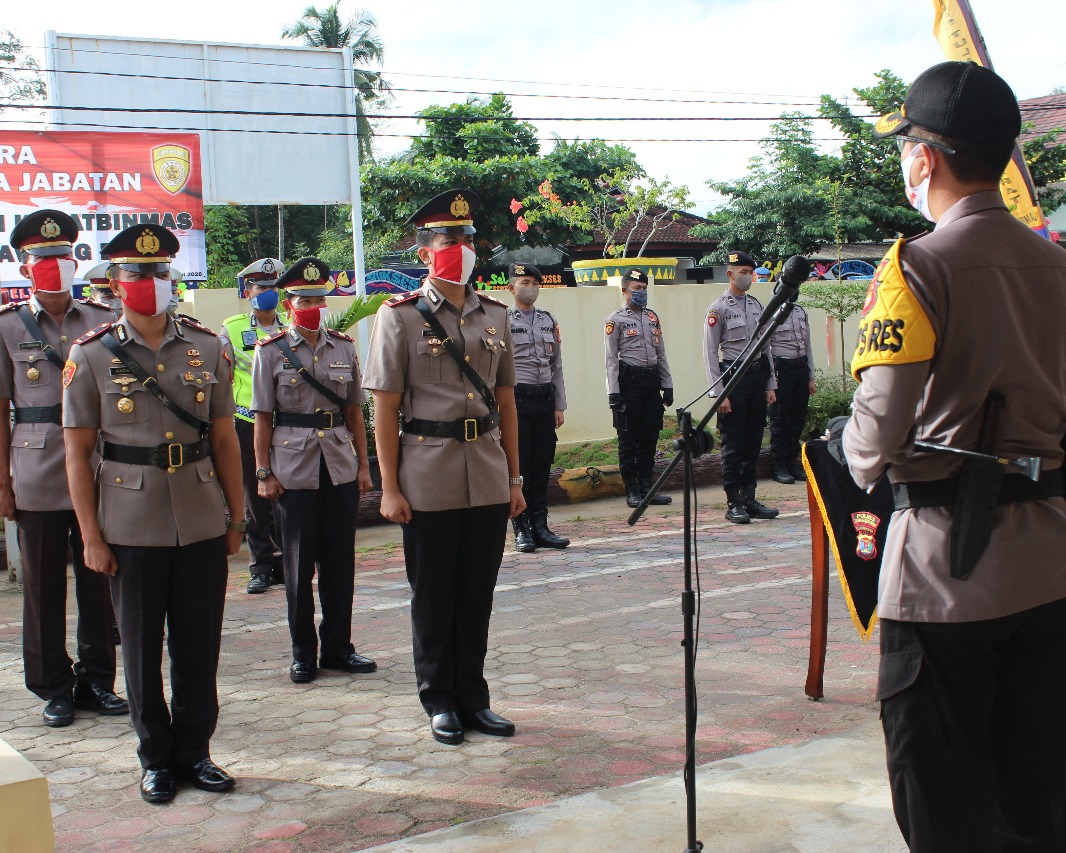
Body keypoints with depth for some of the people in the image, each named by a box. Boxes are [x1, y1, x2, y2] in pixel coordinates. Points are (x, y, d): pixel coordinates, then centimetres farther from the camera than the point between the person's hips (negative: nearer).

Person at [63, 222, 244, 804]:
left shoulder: (207, 348, 4)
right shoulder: (91, 355, -2)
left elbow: (224, 439, 9)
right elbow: (78, 452, -1)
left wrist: (236, 517, 7)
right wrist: (91, 537, -4)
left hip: (202, 523, 2)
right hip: (133, 529, -2)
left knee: (200, 646, 8)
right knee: (142, 648, 8)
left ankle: (195, 751, 24)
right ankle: (156, 758, 23)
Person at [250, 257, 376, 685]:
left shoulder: (344, 347, 8)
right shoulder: (271, 352, -1)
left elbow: (354, 411, 11)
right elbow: (263, 417, -1)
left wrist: (363, 464, 8)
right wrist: (264, 473, -5)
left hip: (340, 467, 3)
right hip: (293, 468, -3)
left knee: (340, 560, 6)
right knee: (299, 563, 4)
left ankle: (338, 647, 19)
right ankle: (303, 653, 15)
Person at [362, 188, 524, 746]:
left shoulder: (494, 315, 9)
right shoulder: (400, 316, -4)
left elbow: (506, 402, 13)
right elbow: (385, 408, -5)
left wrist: (514, 479, 11)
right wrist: (389, 488, -9)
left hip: (488, 481, 4)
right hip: (429, 482, -4)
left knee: (477, 595, 11)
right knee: (433, 596, 7)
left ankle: (473, 697, 24)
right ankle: (440, 702, 21)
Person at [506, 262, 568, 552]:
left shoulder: (549, 321, 13)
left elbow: (557, 366, 15)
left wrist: (559, 406, 10)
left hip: (545, 399, 5)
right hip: (516, 399, -5)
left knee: (542, 466, 8)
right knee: (518, 467, 0)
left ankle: (540, 526, 15)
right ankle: (522, 530, 7)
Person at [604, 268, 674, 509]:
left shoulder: (653, 317, 15)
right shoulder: (615, 320, -3)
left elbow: (661, 354, 17)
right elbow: (611, 359, -7)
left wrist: (667, 386, 12)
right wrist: (614, 393, -13)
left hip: (652, 381, 6)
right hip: (629, 381, -6)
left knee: (650, 437, 7)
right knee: (628, 439, 0)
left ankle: (646, 487, 15)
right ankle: (632, 491, 6)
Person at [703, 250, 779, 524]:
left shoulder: (757, 306, 13)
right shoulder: (718, 308, -6)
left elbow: (766, 347, 17)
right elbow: (710, 353, -8)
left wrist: (770, 385, 12)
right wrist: (719, 393, -13)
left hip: (758, 375, 6)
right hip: (733, 375, -6)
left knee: (753, 442, 10)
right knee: (733, 444, -2)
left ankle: (750, 499, 18)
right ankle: (733, 504, 3)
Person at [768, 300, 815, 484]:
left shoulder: (802, 312, 14)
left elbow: (807, 345, 18)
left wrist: (811, 378, 15)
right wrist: (771, 379, -13)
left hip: (801, 367, 6)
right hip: (781, 368, -6)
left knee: (799, 417, 10)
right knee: (780, 419, -1)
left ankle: (793, 461, 22)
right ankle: (779, 466, 7)